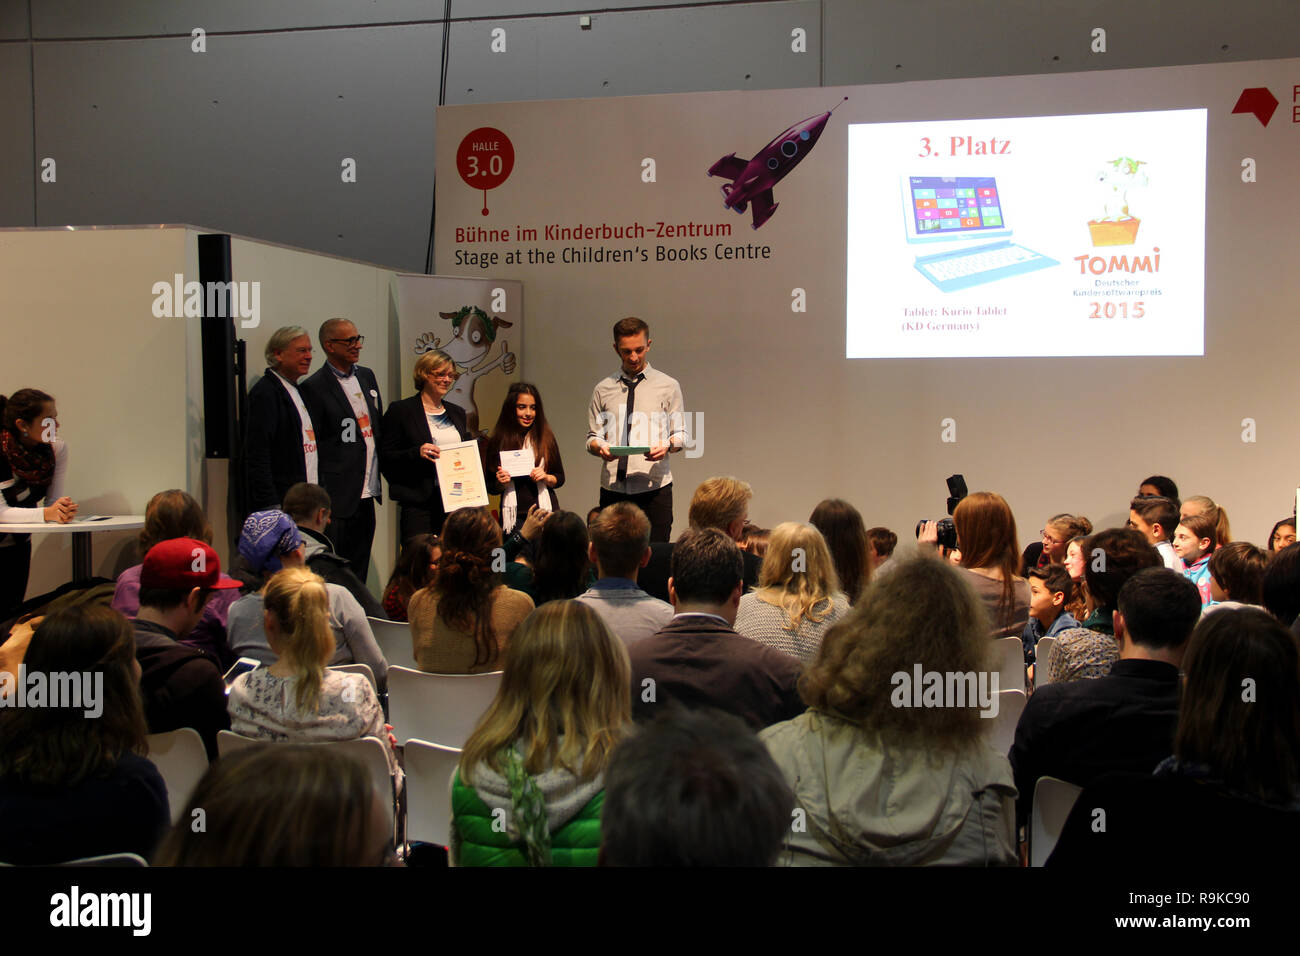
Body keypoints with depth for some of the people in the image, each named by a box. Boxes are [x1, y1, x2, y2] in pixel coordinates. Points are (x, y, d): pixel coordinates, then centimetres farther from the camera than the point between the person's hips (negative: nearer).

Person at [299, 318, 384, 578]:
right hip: (338, 498, -7)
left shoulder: (366, 376, 14)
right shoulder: (314, 387, -8)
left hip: (367, 497, 7)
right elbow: (311, 447, -9)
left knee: (359, 573, 12)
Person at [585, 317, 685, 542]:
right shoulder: (603, 389, 12)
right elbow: (592, 437, 12)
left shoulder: (668, 386, 8)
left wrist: (668, 445, -15)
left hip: (654, 487, -1)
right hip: (612, 489, 1)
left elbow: (681, 434, 8)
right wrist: (599, 447, -11)